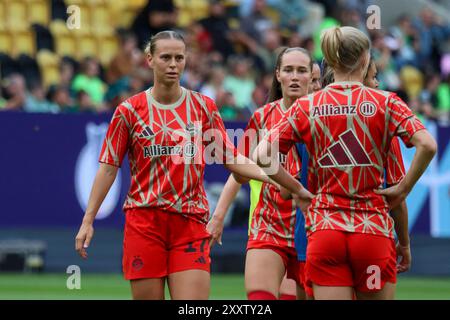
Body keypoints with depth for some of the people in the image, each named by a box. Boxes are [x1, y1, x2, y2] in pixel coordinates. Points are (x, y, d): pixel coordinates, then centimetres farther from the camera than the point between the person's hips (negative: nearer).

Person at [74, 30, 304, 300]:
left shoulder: (203, 107, 7)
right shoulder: (130, 110, 3)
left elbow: (231, 159, 10)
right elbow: (109, 167, 4)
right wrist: (88, 220, -1)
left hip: (191, 225, 1)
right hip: (143, 222, -1)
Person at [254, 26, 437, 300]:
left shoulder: (306, 107, 5)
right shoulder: (385, 102, 1)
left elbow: (262, 155, -1)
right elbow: (427, 145, -13)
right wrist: (403, 189, -1)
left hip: (324, 229, 1)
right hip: (374, 231, -1)